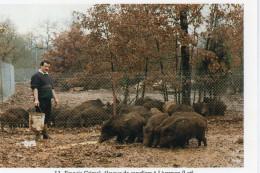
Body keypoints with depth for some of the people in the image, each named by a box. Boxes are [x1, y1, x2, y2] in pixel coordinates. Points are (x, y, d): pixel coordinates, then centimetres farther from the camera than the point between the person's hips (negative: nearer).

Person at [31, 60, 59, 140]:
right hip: (40, 101, -8)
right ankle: (38, 135, -1)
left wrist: (55, 98, 18)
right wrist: (36, 100, -25)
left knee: (46, 118, 10)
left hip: (48, 100, 8)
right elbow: (35, 88, -16)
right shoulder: (36, 76, -7)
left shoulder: (47, 76, 20)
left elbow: (51, 88, 25)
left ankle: (45, 134, 19)